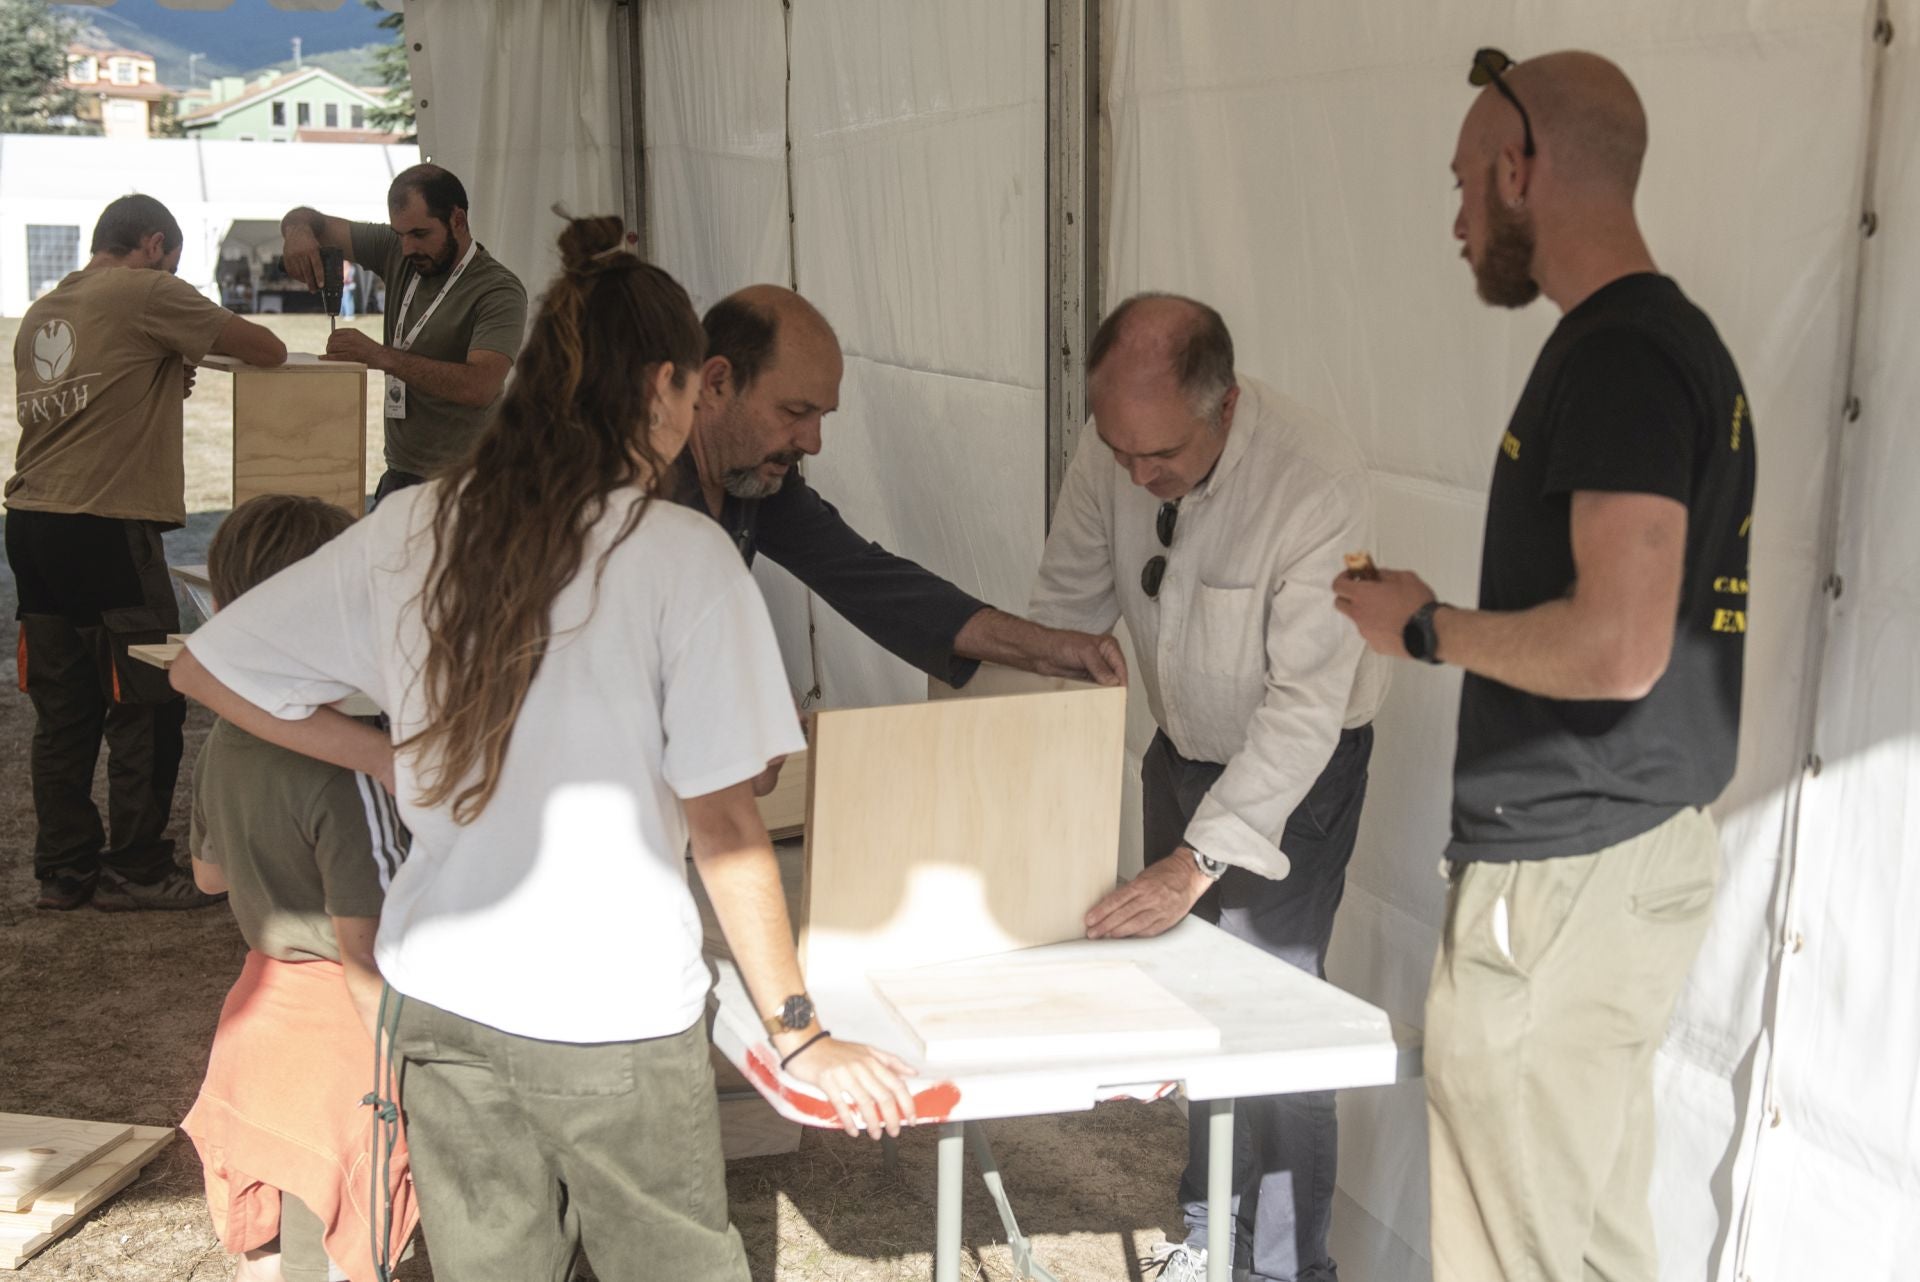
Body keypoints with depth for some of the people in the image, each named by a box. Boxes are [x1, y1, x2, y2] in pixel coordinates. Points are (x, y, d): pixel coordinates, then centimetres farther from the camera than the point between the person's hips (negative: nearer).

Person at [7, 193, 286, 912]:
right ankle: (135, 870, 9)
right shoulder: (148, 294, -4)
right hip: (104, 527, -8)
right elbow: (265, 349, -2)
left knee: (62, 710, 13)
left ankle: (63, 869, 19)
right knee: (147, 708, 2)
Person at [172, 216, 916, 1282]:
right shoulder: (684, 555, -15)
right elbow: (722, 823, -13)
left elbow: (206, 668, 7)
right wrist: (797, 1033, -4)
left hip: (442, 998, 5)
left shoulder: (411, 529, -2)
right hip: (616, 1015, -4)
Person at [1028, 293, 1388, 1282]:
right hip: (1182, 746, 5)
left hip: (1299, 763, -5)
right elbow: (1064, 609, -5)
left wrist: (1198, 862, -38)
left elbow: (1306, 705, -32)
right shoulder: (1113, 449, -16)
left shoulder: (1319, 486, -33)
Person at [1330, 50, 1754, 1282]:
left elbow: (1616, 648, -27)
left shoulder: (1617, 357, -18)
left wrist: (1423, 626, -12)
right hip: (1648, 852, 10)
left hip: (1564, 879, -10)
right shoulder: (1679, 338, 13)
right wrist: (1454, 623, 15)